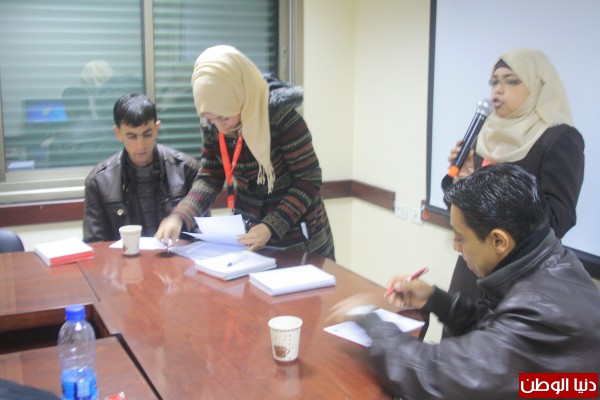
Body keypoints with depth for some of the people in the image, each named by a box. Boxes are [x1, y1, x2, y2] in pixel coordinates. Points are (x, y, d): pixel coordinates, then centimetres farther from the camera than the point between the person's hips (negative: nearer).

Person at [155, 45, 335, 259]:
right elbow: (209, 178, -2)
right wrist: (179, 217, -18)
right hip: (247, 231, 5)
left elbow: (309, 181, -20)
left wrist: (271, 227, -30)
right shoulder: (211, 125, -9)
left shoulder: (280, 114, -25)